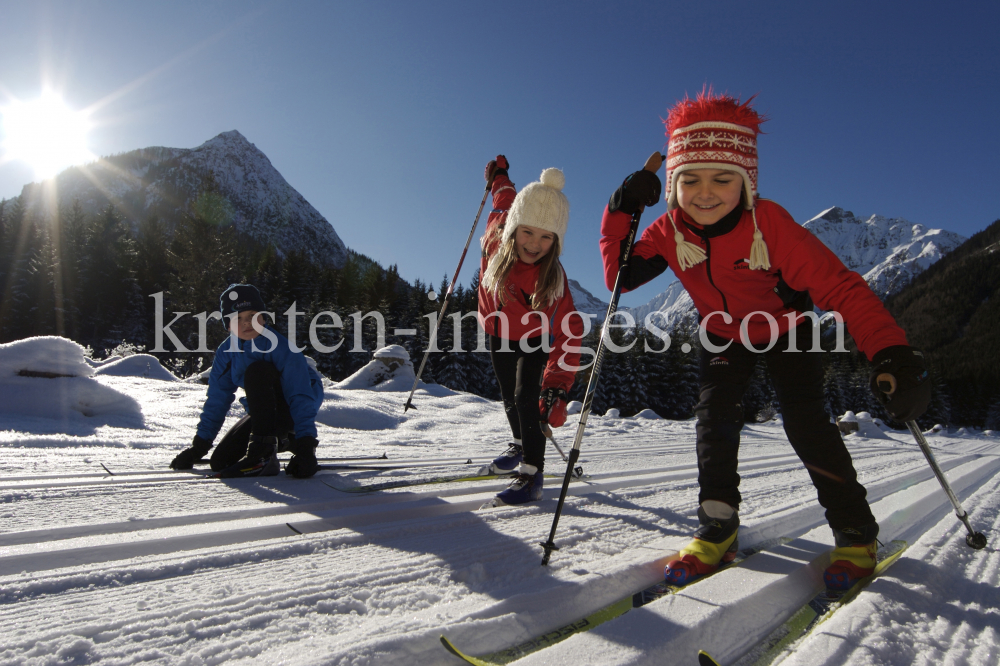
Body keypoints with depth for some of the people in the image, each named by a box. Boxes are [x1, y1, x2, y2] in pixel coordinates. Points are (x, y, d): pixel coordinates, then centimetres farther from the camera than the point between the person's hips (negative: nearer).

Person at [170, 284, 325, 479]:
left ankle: (263, 455, -29)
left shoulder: (280, 346, -24)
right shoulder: (226, 352, -5)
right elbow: (217, 400, 4)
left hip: (293, 409, -6)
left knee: (257, 371, -31)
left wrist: (306, 446, -37)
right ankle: (283, 440, 15)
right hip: (265, 412, 7)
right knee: (221, 461, -7)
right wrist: (199, 446, 3)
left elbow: (301, 396, -29)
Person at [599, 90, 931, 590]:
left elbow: (840, 287, -36)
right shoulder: (670, 232, -21)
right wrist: (620, 213, -29)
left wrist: (891, 354, -49)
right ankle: (718, 528, 1)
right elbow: (620, 277, -15)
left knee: (804, 421, -15)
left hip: (786, 329, -3)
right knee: (714, 414, -12)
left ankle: (855, 532, 4)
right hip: (724, 334, 3)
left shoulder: (769, 223, -33)